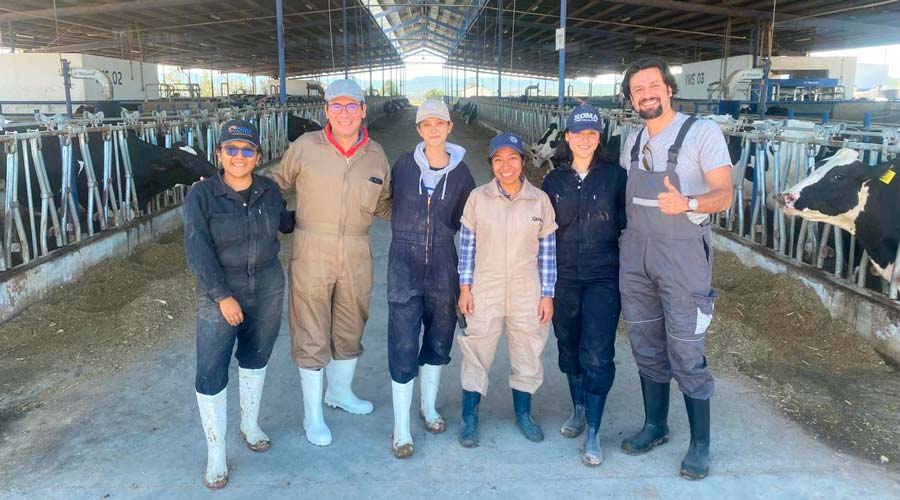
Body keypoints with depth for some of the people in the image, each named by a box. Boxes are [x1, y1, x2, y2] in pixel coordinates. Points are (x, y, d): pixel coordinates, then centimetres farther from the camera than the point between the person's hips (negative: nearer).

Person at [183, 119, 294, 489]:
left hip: (268, 290, 4)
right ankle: (215, 452, 14)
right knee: (211, 372, -4)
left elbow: (285, 222, 19)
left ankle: (250, 423, 41)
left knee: (255, 358, 18)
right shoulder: (201, 195, -12)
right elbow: (197, 251, -16)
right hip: (219, 294, -3)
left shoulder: (269, 191, -1)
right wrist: (222, 296, -21)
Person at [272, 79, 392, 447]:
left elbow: (384, 205, 13)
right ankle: (313, 413, 22)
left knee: (350, 329, 19)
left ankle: (340, 392, 43)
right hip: (311, 253, -3)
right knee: (312, 334, 5)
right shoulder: (305, 147, -7)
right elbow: (276, 184, 6)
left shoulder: (376, 155, 3)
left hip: (356, 255, 4)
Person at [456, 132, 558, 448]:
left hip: (527, 293, 1)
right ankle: (469, 417, 23)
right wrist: (464, 287, -2)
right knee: (476, 353, 6)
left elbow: (548, 250, 2)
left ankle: (523, 413, 33)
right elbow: (466, 244, 1)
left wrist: (547, 295, 1)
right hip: (484, 291, -1)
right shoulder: (478, 198, -2)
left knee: (527, 354, 13)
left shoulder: (540, 200, -1)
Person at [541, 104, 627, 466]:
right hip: (564, 277, 3)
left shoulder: (615, 175, -2)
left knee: (596, 354, -8)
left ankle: (593, 432, 3)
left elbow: (627, 222, 2)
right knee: (569, 347, 14)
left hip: (603, 276, -3)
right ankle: (578, 409, 35)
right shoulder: (554, 180, 5)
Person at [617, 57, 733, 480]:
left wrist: (687, 203, -30)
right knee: (648, 349, 14)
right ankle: (654, 426, 31)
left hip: (682, 255, -5)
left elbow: (724, 195, -11)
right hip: (635, 255, 6)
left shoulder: (702, 132, -6)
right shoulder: (632, 142, 11)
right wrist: (624, 232, 5)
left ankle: (700, 444, 16)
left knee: (686, 355, -1)